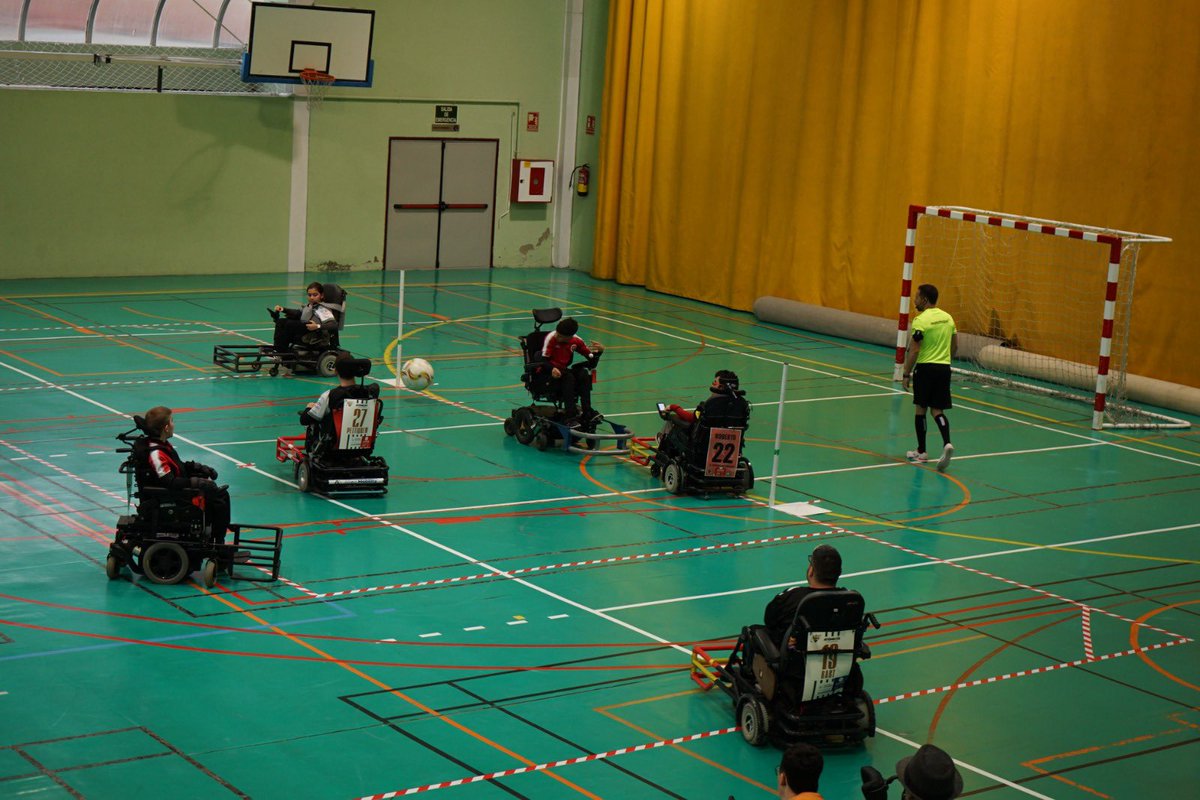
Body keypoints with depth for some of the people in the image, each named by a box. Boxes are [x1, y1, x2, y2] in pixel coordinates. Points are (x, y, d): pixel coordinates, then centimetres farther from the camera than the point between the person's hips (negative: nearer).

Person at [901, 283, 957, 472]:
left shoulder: (921, 320, -13)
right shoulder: (948, 318, 8)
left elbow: (914, 351, -16)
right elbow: (955, 347, 14)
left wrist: (906, 374, -9)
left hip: (925, 367, -6)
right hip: (944, 368, 6)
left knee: (920, 409, 9)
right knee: (937, 410, 8)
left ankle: (921, 451, 16)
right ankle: (946, 443, -16)